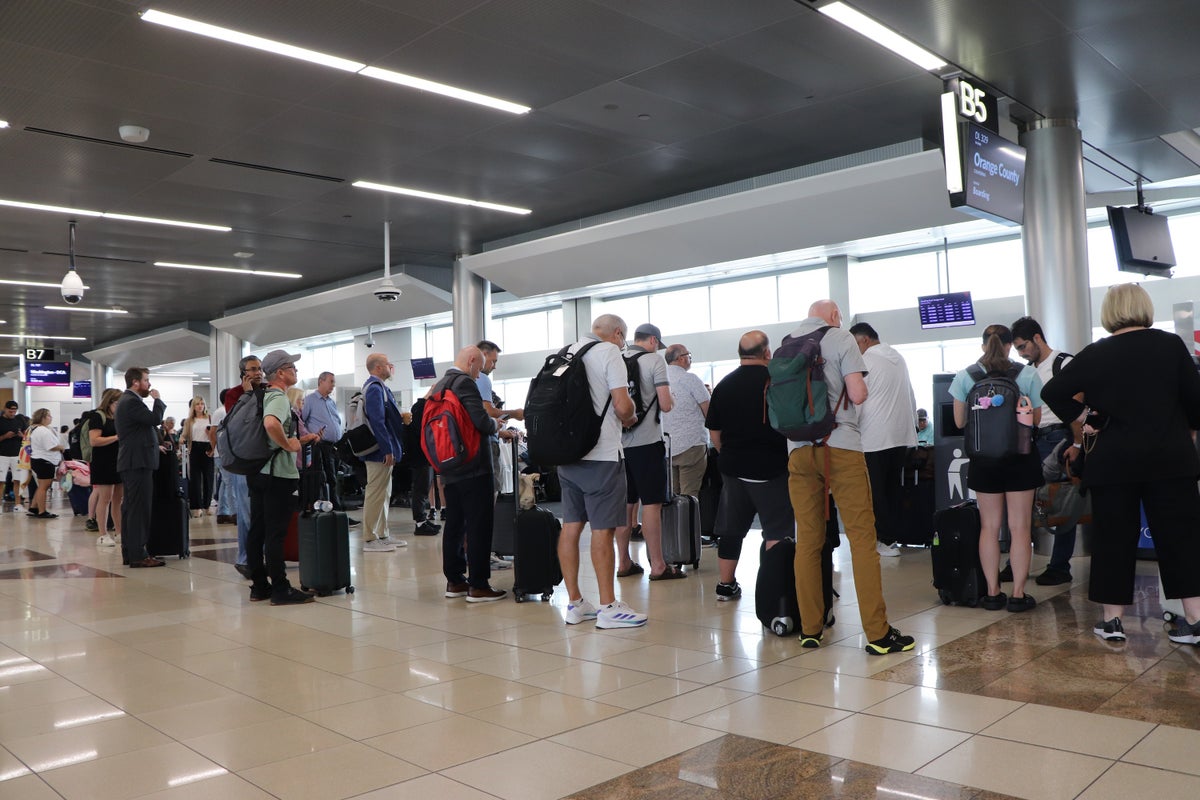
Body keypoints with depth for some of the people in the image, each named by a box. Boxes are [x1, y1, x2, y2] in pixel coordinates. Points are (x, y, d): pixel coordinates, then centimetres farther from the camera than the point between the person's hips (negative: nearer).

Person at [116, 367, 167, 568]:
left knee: (130, 508, 12)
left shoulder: (126, 400, 20)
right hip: (138, 462, -11)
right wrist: (157, 399, -6)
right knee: (139, 508, -9)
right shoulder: (132, 401, -14)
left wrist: (154, 445, 20)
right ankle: (138, 555, -8)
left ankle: (129, 553, 18)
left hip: (131, 462, 11)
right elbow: (155, 418, -22)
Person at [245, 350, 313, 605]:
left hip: (257, 472, 10)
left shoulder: (261, 396, 15)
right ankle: (280, 589, -1)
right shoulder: (279, 398, -14)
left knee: (256, 530, 10)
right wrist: (288, 445, -21)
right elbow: (271, 423, -35)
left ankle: (259, 586, 18)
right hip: (278, 473, -9)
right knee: (276, 533, -6)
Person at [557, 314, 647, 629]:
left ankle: (574, 603, 16)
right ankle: (608, 607, 3)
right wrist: (629, 418, 7)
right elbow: (622, 405, -16)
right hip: (601, 454, -7)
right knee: (602, 529, -3)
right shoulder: (609, 352, -6)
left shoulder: (567, 352, 15)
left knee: (571, 526, 8)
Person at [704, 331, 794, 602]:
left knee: (731, 529, 12)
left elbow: (714, 431, 10)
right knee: (777, 529, 3)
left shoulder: (724, 385, 5)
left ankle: (725, 585, 20)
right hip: (770, 467, -4)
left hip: (733, 467, 5)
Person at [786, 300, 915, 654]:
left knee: (807, 540, 8)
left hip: (798, 449, 4)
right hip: (840, 446, -4)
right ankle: (878, 633, -1)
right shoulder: (841, 338, 0)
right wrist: (861, 387, 12)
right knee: (862, 537, -1)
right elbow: (857, 395, -9)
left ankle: (809, 629, 12)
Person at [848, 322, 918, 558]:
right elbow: (910, 396, 17)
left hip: (874, 438, -7)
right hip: (902, 434, 7)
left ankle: (886, 540, 3)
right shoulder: (898, 357, 12)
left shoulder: (866, 361, -10)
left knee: (875, 492, 0)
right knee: (894, 489, 12)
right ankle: (895, 535, 15)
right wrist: (911, 422, 23)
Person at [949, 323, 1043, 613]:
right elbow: (1036, 419, 1)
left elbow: (959, 422, 1)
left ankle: (993, 592, 13)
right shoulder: (1028, 374, -5)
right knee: (1019, 527, 5)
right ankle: (1018, 594, 8)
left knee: (989, 527, 9)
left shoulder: (965, 376, -3)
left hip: (984, 459, 1)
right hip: (1020, 457, -1)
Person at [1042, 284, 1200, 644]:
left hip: (1113, 461, 0)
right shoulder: (1171, 344, -3)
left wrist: (1083, 417, 2)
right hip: (1170, 457, 1)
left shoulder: (1095, 354, -4)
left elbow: (1052, 392, -7)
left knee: (1113, 539, 6)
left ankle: (1112, 620, 11)